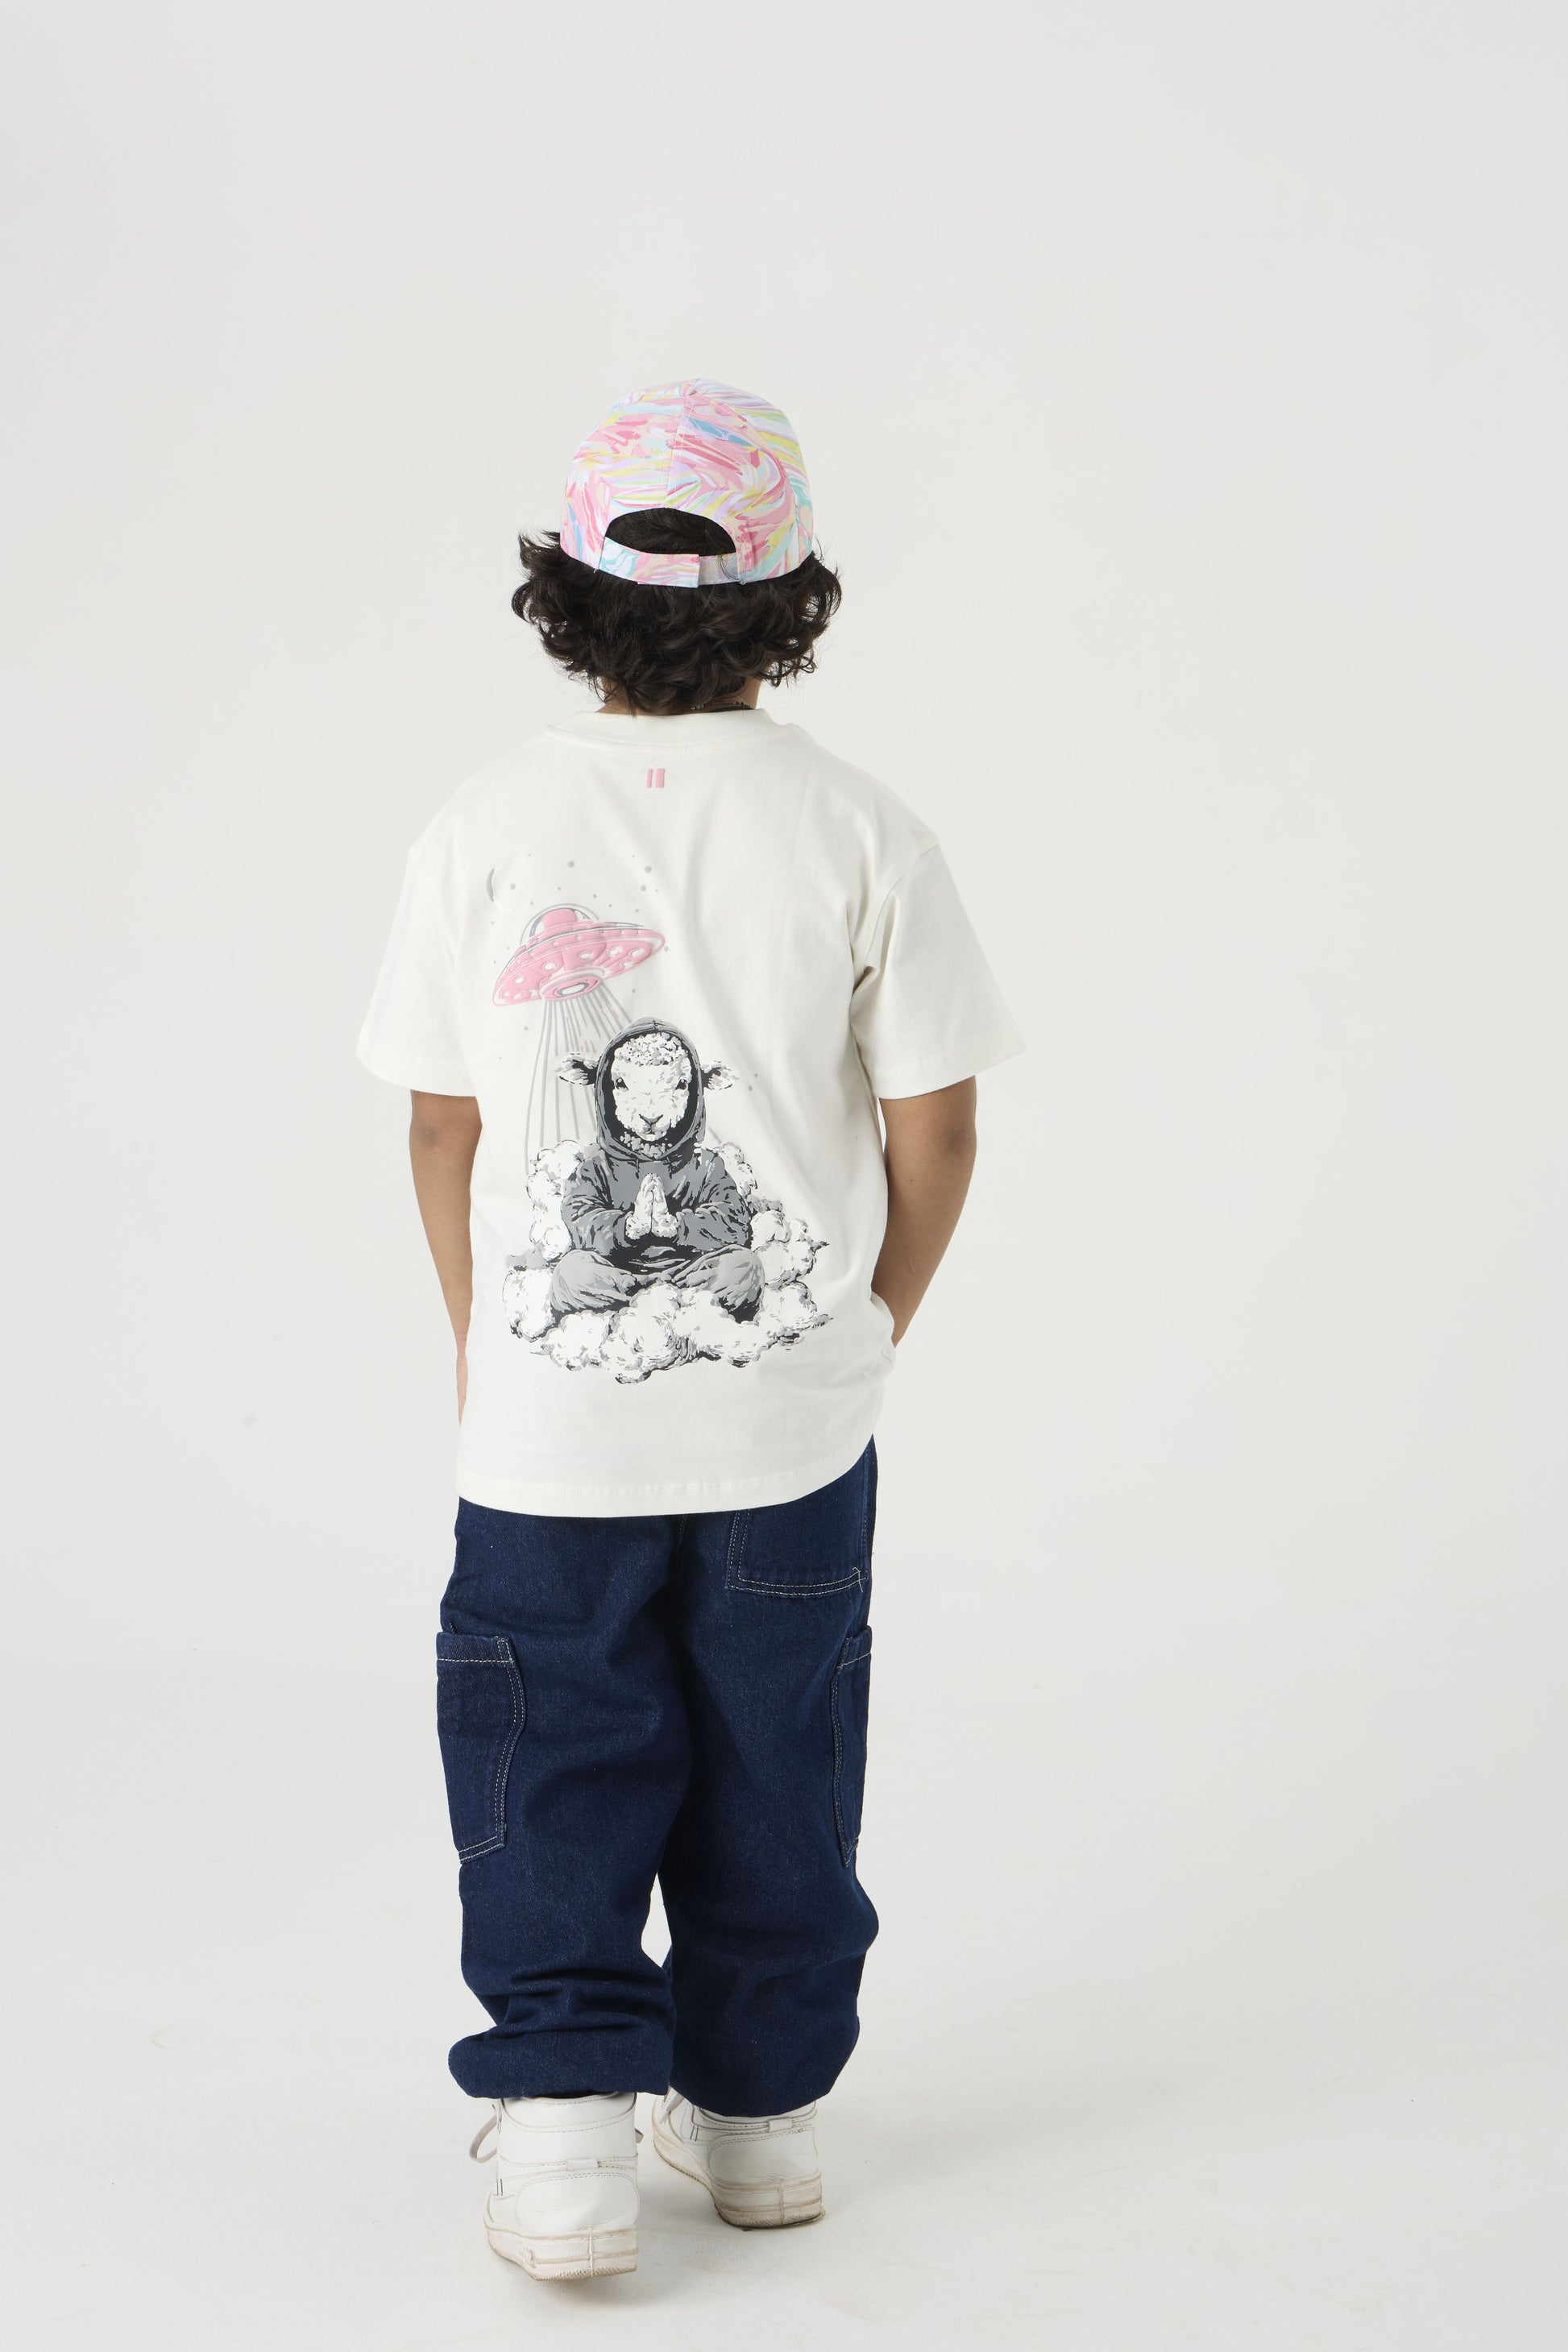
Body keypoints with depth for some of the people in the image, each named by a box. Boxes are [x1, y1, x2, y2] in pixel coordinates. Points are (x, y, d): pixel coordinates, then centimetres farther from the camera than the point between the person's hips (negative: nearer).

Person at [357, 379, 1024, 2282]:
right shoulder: (862, 834, -9)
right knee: (775, 1761, 16)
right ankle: (758, 2104, 29)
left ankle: (565, 2115, 7)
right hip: (793, 1410, 1)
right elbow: (933, 1136, -5)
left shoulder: (487, 828, -8)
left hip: (549, 1411, 0)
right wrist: (870, 1328, 12)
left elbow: (442, 1129, -1)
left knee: (555, 1768, 13)